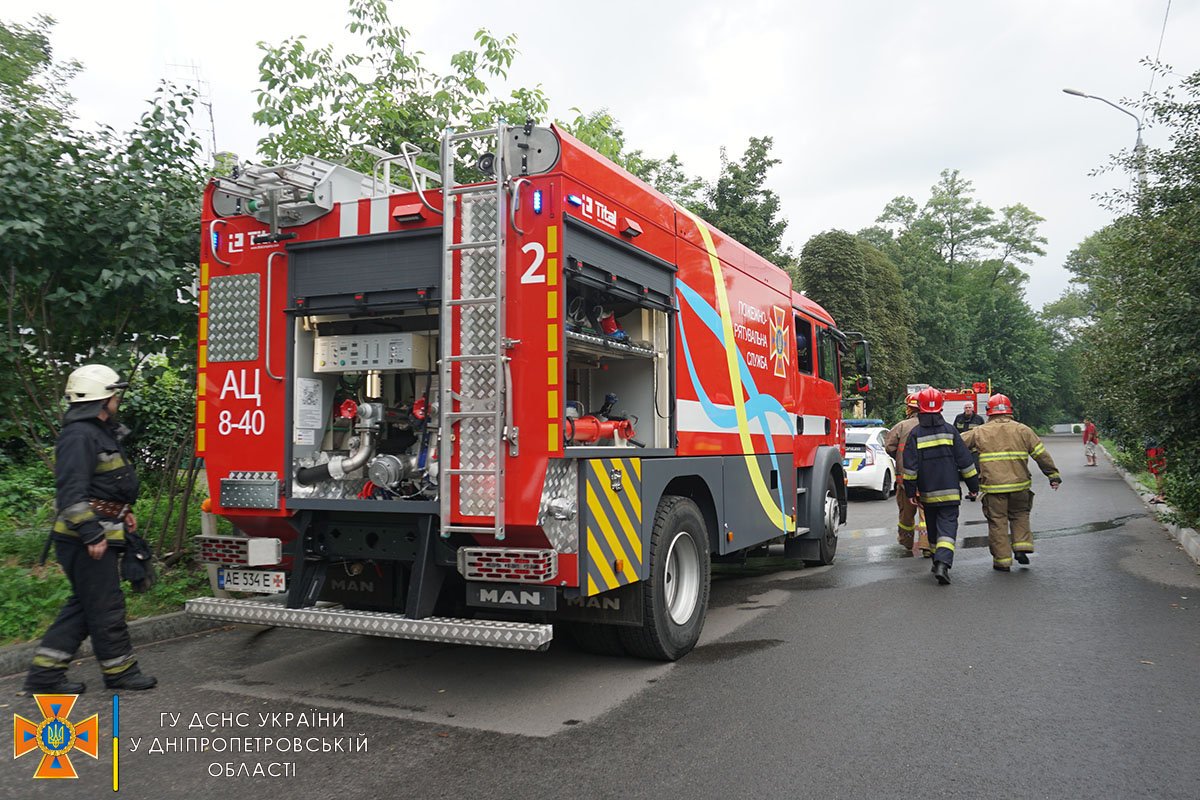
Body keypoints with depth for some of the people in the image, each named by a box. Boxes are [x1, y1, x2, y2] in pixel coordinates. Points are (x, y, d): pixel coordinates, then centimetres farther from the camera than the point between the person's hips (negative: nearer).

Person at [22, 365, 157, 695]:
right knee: (106, 606, 0)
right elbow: (71, 491, -23)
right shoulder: (79, 436, -17)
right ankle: (119, 670, 12)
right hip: (86, 540, -11)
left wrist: (122, 513, 24)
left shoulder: (99, 433, 17)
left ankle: (44, 673, 18)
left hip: (97, 534, 11)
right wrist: (92, 534, -24)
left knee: (83, 606, 14)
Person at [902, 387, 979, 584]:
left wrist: (910, 491, 0)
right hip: (950, 492, -1)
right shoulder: (950, 431, -1)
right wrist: (973, 486, 9)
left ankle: (938, 562, 25)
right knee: (947, 527, -4)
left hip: (927, 494, 1)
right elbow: (965, 461, 2)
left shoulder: (915, 434, -3)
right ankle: (943, 563, -22)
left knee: (933, 529, 16)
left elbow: (910, 466, -6)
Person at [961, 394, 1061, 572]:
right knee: (1020, 516, 23)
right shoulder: (1022, 430, 4)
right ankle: (1022, 546, 10)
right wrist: (1053, 475, 9)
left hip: (993, 486, -1)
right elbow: (1042, 454, 4)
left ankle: (1002, 560, 9)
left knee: (997, 522, 5)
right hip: (1019, 485, 2)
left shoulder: (980, 432, 2)